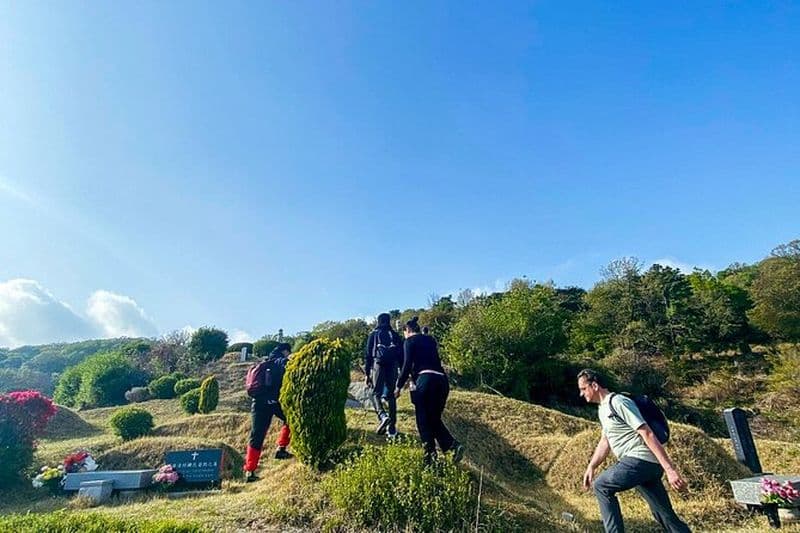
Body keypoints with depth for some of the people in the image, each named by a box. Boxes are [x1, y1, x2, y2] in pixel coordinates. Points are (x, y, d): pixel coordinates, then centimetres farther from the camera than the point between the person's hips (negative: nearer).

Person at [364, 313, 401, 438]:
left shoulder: (373, 334, 12)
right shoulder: (395, 335, 17)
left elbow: (368, 354, 5)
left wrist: (367, 373, 6)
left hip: (378, 364, -2)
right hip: (393, 366, 2)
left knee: (375, 393, 3)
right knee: (391, 396, 8)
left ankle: (382, 416, -25)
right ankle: (392, 428, 7)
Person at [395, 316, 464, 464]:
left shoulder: (410, 341, 4)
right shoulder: (430, 340, 22)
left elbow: (407, 365, -5)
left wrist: (399, 386, 4)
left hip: (425, 380, -6)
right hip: (441, 380, 6)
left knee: (424, 421, 6)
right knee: (434, 419, 16)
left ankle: (430, 455, 6)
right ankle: (454, 445, -2)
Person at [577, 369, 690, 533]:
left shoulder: (618, 402, -14)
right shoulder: (602, 409, 17)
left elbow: (648, 435, -19)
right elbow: (605, 442, 24)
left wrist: (670, 469, -24)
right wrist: (591, 467, 14)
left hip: (642, 460, -10)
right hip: (639, 463, 10)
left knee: (601, 486, -10)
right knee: (665, 515, 13)